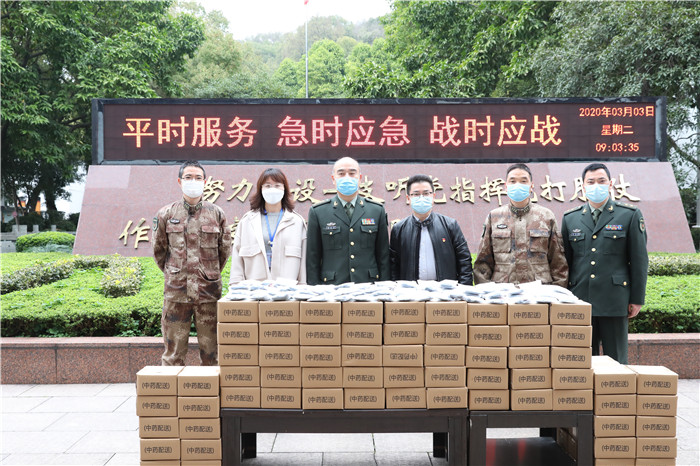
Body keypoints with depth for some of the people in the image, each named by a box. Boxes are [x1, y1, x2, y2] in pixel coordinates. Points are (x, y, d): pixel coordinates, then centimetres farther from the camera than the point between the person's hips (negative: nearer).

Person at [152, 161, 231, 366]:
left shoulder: (216, 214, 5)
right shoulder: (166, 214, 5)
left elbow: (225, 249, 13)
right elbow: (158, 249, 14)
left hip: (208, 291, 0)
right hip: (176, 291, 0)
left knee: (210, 352, 6)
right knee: (174, 352, 4)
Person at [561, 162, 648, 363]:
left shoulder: (630, 215, 3)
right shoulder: (570, 218, 10)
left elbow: (639, 260, 3)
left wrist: (637, 299, -1)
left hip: (614, 301, -2)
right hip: (580, 300, 2)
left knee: (615, 360, 4)